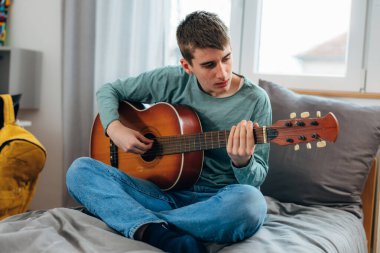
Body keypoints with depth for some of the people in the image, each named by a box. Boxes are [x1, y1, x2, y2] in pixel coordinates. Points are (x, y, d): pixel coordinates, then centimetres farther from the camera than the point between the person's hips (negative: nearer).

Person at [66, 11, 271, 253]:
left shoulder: (256, 100, -5)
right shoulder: (171, 81, 1)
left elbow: (257, 179, -4)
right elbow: (109, 91, 12)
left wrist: (243, 162, -28)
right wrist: (115, 129, -8)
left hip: (216, 201, -2)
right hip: (164, 192, 3)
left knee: (250, 202, -39)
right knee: (80, 169, -16)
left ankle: (141, 224, -22)